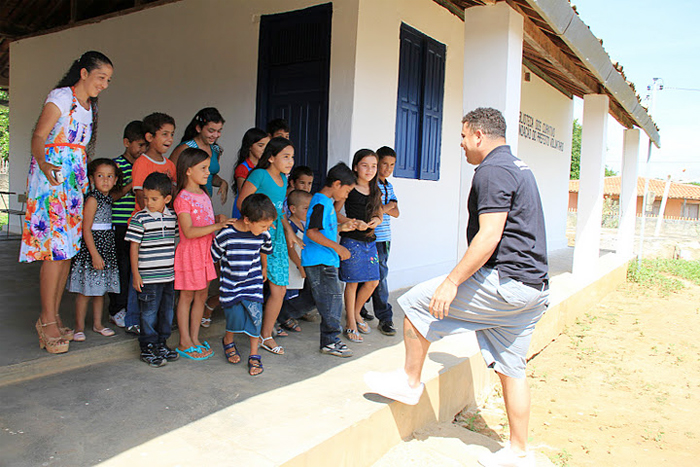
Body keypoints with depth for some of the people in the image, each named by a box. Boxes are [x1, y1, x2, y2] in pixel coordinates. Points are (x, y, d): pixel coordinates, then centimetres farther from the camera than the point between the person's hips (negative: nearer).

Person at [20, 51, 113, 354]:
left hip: (75, 181, 8)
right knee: (55, 249, -11)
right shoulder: (61, 96, -4)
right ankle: (47, 321, -3)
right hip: (52, 177, -8)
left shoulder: (89, 107, 19)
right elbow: (38, 137, -14)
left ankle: (53, 317, 13)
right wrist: (43, 163, -31)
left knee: (68, 250, 5)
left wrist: (90, 180, 16)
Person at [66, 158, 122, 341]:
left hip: (106, 246, 8)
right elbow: (86, 229, -17)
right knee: (86, 291, 0)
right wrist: (95, 254, -20)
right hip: (91, 246, -8)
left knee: (100, 289, 15)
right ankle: (79, 327, 12)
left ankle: (97, 324, 26)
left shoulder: (107, 198, 9)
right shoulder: (92, 199, -14)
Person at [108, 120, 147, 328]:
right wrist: (129, 186, -22)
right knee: (122, 267, 1)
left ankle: (134, 308, 19)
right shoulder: (117, 165, -6)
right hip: (120, 225, -5)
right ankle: (117, 310, 14)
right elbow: (110, 196, -9)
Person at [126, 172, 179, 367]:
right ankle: (148, 348, 15)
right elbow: (134, 247, -6)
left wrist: (177, 268, 17)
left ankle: (161, 343, 28)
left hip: (169, 275, 5)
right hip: (148, 277, -5)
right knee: (149, 313, 2)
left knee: (166, 311, 13)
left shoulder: (172, 217, 6)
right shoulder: (140, 218, -8)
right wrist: (135, 274, -8)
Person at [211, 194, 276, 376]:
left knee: (255, 315, -5)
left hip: (253, 283, 2)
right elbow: (213, 257, -2)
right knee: (235, 316, 1)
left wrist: (264, 269, 28)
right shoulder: (225, 234, -19)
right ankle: (228, 341, 37)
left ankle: (254, 356, 13)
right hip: (230, 284, -2)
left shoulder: (264, 235, -7)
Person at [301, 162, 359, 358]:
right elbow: (312, 232, -23)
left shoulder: (326, 202, 18)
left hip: (326, 261, 10)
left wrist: (341, 227, 17)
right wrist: (338, 247, -23)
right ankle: (330, 341, 2)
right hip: (319, 261, -10)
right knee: (332, 297, -7)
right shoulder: (321, 203, -14)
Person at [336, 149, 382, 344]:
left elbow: (379, 214, 18)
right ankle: (350, 324, 14)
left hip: (369, 240, 6)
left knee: (372, 282, 7)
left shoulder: (375, 191, 11)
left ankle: (355, 313, 30)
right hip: (351, 241, -6)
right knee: (352, 282, 1)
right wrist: (354, 223, -19)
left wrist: (376, 221, -5)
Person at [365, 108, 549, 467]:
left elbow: (489, 236, -22)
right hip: (532, 287, 10)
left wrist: (452, 282, -20)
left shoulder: (492, 171, -12)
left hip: (505, 283, -10)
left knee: (415, 302, -2)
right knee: (511, 368, 15)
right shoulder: (519, 168, 20)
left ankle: (409, 382, 13)